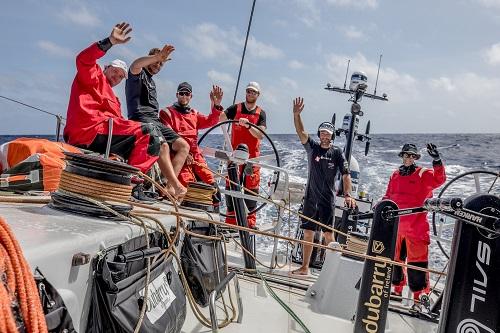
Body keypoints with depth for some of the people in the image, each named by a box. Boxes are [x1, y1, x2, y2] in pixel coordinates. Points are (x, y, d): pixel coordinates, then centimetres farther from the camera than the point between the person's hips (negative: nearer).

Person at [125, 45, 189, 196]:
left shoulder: (151, 82, 32)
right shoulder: (139, 74, 6)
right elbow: (135, 65, -20)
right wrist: (158, 55, -28)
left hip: (155, 121, 9)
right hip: (141, 118, -9)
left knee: (183, 145, -7)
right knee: (163, 145, -33)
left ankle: (170, 187, -19)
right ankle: (177, 186, -37)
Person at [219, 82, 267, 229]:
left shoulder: (260, 113, 5)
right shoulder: (236, 108, 5)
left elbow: (260, 135, -8)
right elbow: (218, 118, -7)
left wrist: (248, 125, -24)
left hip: (252, 156, 0)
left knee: (251, 187, 1)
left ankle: (250, 220, 8)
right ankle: (231, 220, 5)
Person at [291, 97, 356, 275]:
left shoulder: (337, 152, 0)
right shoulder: (312, 147, 5)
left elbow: (346, 174, -5)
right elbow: (301, 132, -9)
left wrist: (347, 195, -18)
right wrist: (296, 114, -25)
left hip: (327, 199, -2)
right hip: (310, 197, 2)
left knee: (328, 234, -5)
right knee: (308, 234, 8)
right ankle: (304, 267, 19)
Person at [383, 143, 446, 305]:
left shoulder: (423, 174, -1)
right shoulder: (395, 175, 13)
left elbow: (439, 179, -20)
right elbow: (388, 197, 20)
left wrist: (437, 160, -31)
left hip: (416, 228, -5)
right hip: (396, 227, 5)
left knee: (417, 262, -6)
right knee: (394, 260, 16)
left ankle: (420, 294, 3)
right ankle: (397, 289, 33)